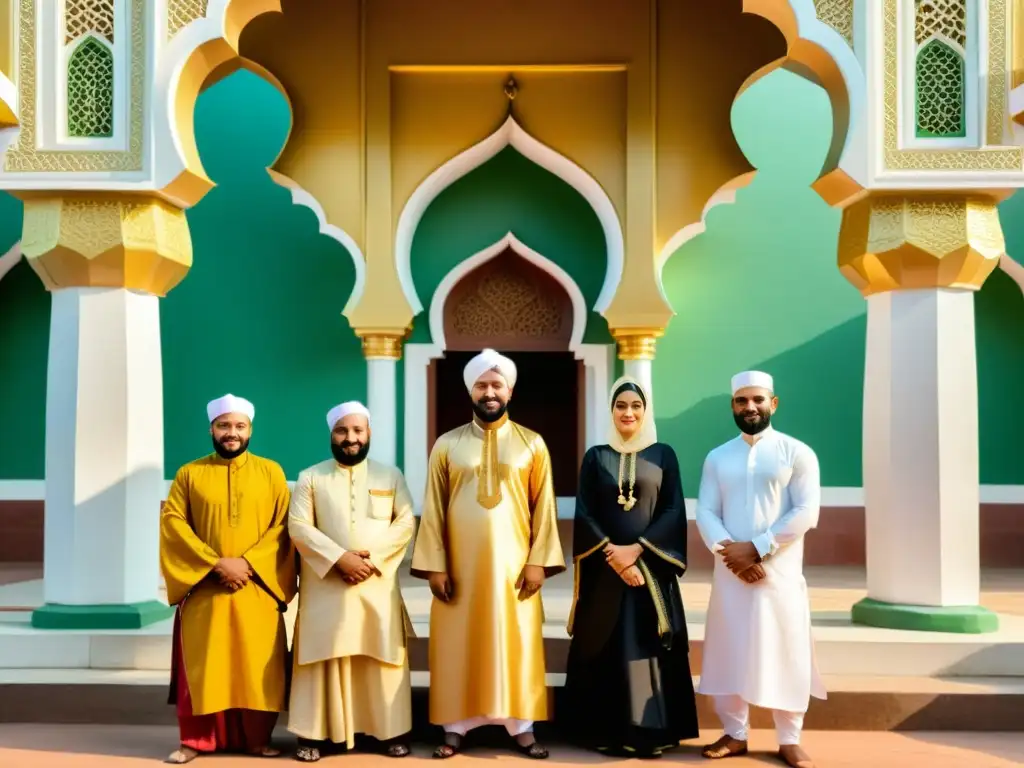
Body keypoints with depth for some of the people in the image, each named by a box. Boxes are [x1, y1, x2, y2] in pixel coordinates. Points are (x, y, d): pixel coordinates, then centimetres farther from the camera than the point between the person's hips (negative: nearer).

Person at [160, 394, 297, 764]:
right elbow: (172, 523, -4)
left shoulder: (271, 472, 6)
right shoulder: (189, 473, 5)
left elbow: (283, 527, 0)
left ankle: (256, 738, 14)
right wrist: (216, 563, -14)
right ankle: (197, 739, 13)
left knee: (256, 666, 3)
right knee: (203, 666, 3)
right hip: (203, 588, 0)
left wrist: (248, 562, -13)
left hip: (257, 589, 0)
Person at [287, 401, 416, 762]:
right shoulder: (310, 477, 5)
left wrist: (372, 556, -12)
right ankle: (313, 734, 7)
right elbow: (298, 526, -4)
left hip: (379, 583, 1)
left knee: (384, 659, 3)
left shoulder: (391, 475, 9)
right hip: (325, 584, -1)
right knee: (324, 658, 0)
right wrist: (339, 557, -15)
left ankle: (391, 731, 12)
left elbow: (406, 523, 2)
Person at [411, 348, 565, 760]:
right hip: (460, 566, 0)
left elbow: (543, 507, 2)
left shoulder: (532, 444, 3)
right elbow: (433, 510, 2)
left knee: (517, 645, 4)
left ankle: (522, 726, 15)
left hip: (513, 565, 0)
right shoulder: (447, 444, 3)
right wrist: (435, 565, -5)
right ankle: (455, 726, 15)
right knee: (457, 646, 5)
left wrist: (538, 560, -6)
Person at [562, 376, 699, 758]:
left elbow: (674, 512, -2)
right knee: (605, 649, 2)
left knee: (649, 648, 0)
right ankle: (605, 731, 10)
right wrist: (613, 555, -13)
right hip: (604, 569, 1)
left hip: (651, 567, -1)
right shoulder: (595, 457, 7)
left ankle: (651, 731, 9)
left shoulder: (664, 455, 5)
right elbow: (584, 514, 0)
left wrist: (636, 549, -14)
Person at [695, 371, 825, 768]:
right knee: (729, 652, 7)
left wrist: (755, 548, -15)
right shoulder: (717, 457, 10)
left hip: (781, 572, -3)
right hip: (730, 571, 3)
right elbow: (705, 513, 3)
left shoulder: (797, 453, 0)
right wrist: (729, 552, -14)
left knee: (785, 654, 3)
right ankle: (735, 734, 20)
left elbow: (806, 513, -9)